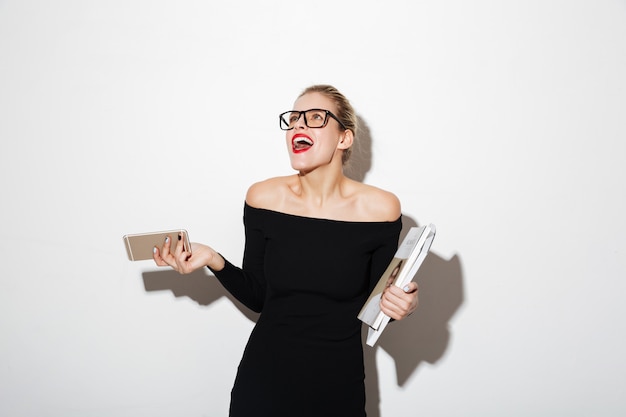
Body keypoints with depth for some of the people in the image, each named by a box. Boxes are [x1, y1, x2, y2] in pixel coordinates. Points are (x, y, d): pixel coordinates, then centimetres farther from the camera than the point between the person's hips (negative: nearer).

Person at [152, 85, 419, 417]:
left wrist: (399, 304, -21)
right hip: (263, 378, 1)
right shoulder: (264, 198, -9)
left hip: (338, 386, 0)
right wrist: (215, 262, -15)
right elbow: (257, 297, -1)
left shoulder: (379, 209, -13)